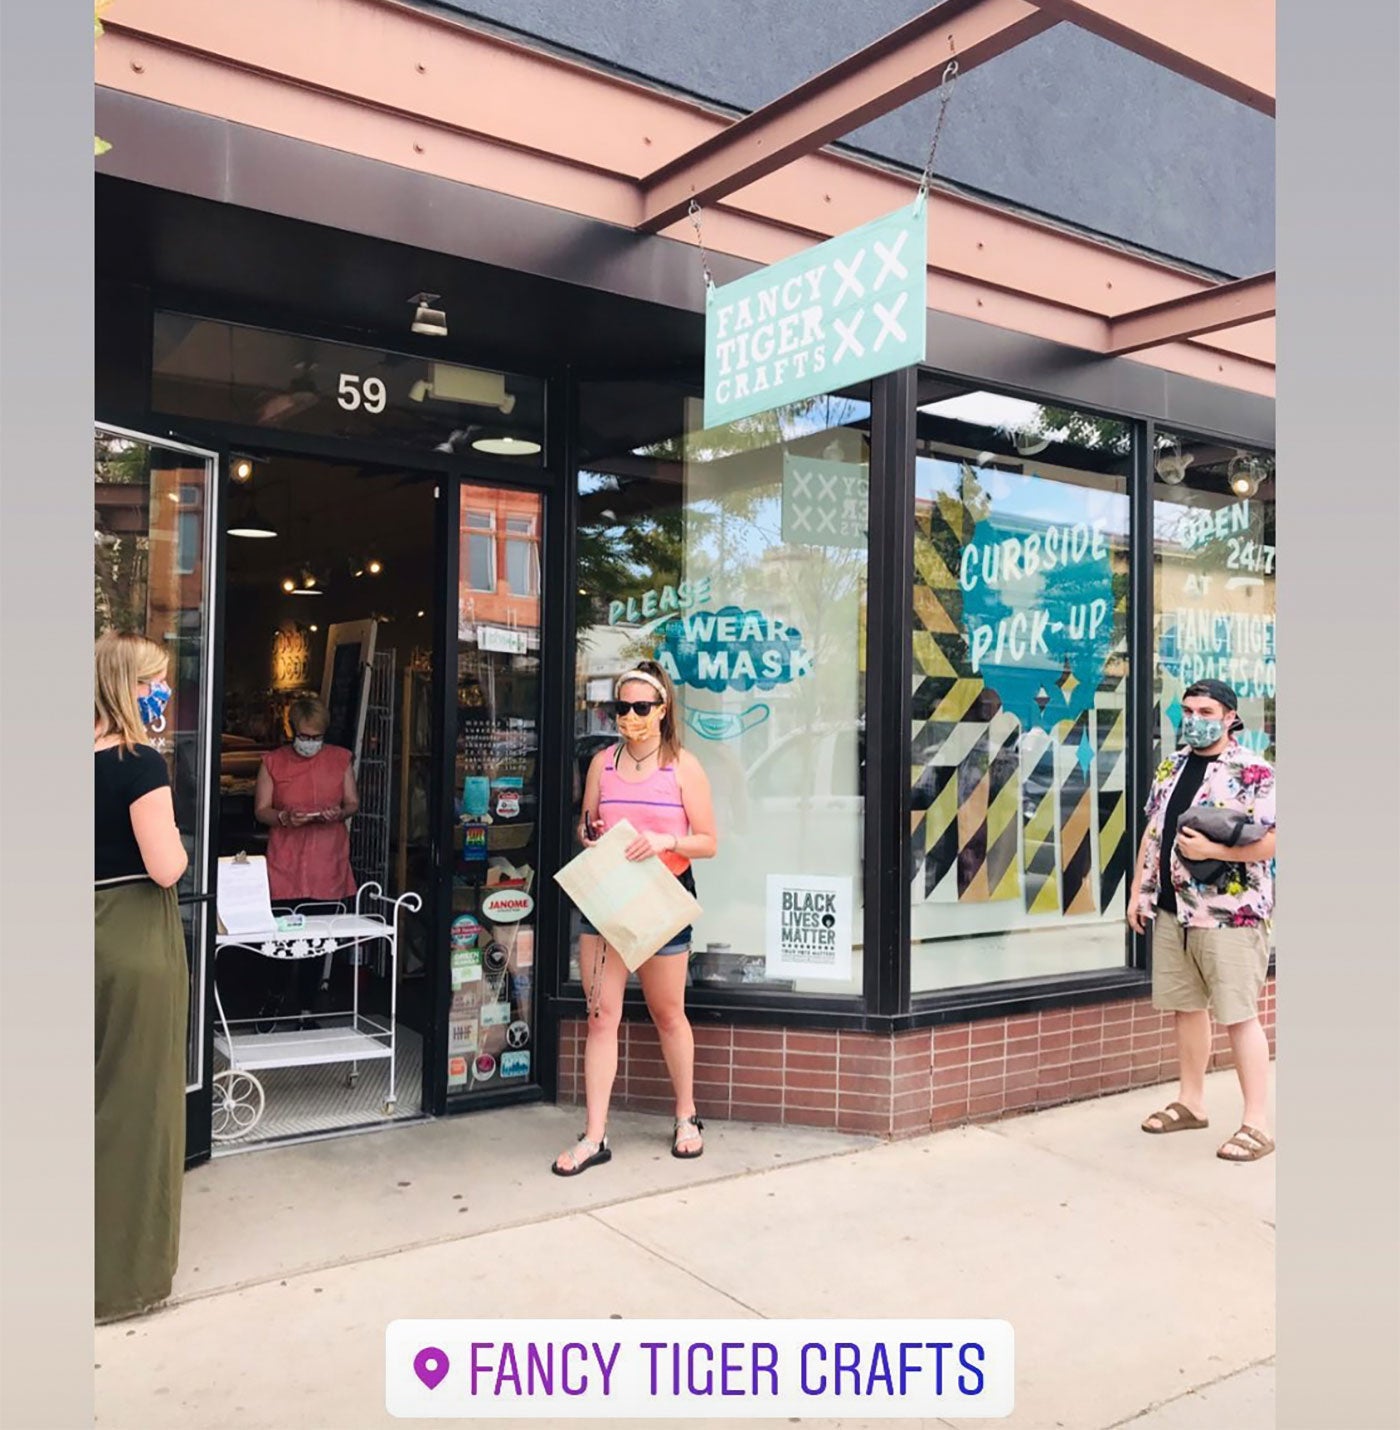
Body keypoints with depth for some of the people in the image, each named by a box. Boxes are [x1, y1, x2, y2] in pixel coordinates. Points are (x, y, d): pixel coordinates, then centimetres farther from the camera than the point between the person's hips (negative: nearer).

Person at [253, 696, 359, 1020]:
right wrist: (284, 817, -15)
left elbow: (353, 802, 12)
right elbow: (260, 810, 5)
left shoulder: (340, 759, 9)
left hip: (327, 863, 1)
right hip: (285, 866, -1)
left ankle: (307, 1008, 13)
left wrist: (339, 813, -9)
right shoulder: (273, 762, 4)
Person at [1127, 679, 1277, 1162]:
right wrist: (1138, 889, 12)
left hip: (1229, 915, -7)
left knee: (1238, 1016, -2)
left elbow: (1273, 841, -17)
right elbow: (1152, 832, 16)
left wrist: (1210, 849, -22)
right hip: (1172, 911, 7)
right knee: (1185, 1007, 14)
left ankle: (1257, 1124, 6)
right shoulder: (1171, 767, 12)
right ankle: (1191, 1103, 28)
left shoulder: (1254, 773, -10)